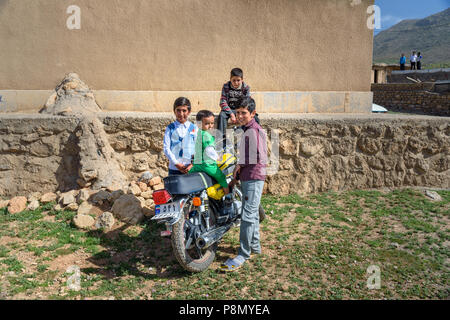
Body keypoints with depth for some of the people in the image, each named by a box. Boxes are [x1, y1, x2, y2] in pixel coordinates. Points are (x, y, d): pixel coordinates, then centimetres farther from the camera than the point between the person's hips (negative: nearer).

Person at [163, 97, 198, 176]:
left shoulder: (194, 128, 6)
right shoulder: (170, 128, 5)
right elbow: (166, 148, -2)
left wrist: (193, 164, -10)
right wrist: (176, 163, -11)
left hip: (191, 168, 0)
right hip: (174, 169, 0)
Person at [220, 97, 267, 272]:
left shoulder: (253, 131, -14)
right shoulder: (248, 130, 18)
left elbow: (257, 157, -23)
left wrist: (240, 165, -8)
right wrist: (237, 176, 18)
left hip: (253, 178, -11)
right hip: (248, 178, 11)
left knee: (248, 215, -10)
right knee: (252, 213, 18)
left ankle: (243, 255, -6)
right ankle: (255, 246, 32)